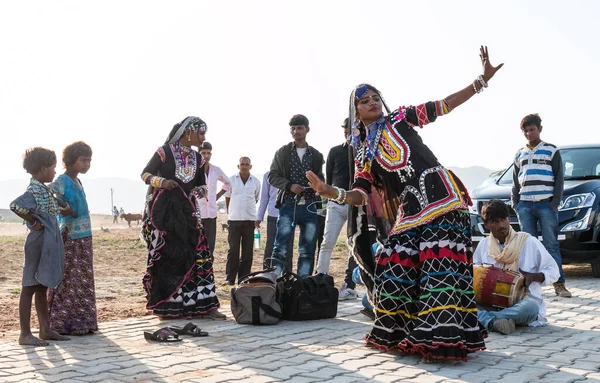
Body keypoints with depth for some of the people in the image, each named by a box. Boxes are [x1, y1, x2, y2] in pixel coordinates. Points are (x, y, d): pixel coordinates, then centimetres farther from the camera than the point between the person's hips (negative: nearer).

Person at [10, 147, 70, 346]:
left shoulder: (44, 190, 12)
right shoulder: (34, 191, -17)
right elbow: (16, 205, -33)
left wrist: (62, 209, 10)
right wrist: (34, 222, -21)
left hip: (49, 245, 10)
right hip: (39, 243, -10)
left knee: (42, 288, 15)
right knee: (30, 288, -3)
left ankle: (45, 329, 24)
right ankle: (25, 334, 3)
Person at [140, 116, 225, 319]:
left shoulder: (197, 158, 12)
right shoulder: (165, 151, -5)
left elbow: (201, 184, 21)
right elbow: (145, 174, -1)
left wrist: (200, 191, -2)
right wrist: (162, 182, -19)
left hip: (186, 211, 5)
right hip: (163, 210, -5)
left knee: (198, 254, -5)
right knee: (166, 256, -5)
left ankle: (202, 304, -4)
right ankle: (165, 305, 5)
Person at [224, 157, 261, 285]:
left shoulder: (256, 182, 6)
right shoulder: (231, 180, 3)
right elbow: (227, 197, 15)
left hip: (250, 220, 2)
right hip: (234, 219, -2)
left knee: (248, 251, 4)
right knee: (233, 250, -2)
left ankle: (244, 278, 11)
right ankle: (230, 278, 2)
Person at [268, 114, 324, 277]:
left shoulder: (316, 155, 11)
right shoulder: (283, 152, 6)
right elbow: (272, 176, 3)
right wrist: (289, 186, -13)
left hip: (309, 207, 3)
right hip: (288, 206, -2)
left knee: (307, 250, 5)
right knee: (280, 248, -8)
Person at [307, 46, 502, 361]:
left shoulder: (399, 118, 11)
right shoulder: (364, 154, 19)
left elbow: (445, 105, 8)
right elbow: (359, 195, 9)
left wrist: (482, 80, 0)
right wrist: (329, 192, -10)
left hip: (439, 196, -4)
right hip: (409, 211, 4)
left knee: (441, 266, -13)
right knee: (393, 272, -2)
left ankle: (442, 338, -15)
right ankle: (399, 334, 14)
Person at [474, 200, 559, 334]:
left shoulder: (529, 242, -2)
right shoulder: (484, 245, 7)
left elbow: (553, 271, 2)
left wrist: (533, 277, -18)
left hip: (523, 300, -2)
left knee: (530, 308, -39)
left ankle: (483, 318, -33)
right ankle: (492, 322, -45)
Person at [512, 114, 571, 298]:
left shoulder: (552, 151, 8)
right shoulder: (520, 154, 19)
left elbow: (559, 179, 3)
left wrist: (555, 203, -7)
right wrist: (515, 203, 8)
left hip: (546, 204, -3)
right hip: (525, 205, 3)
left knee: (552, 245, -6)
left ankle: (559, 284, -5)